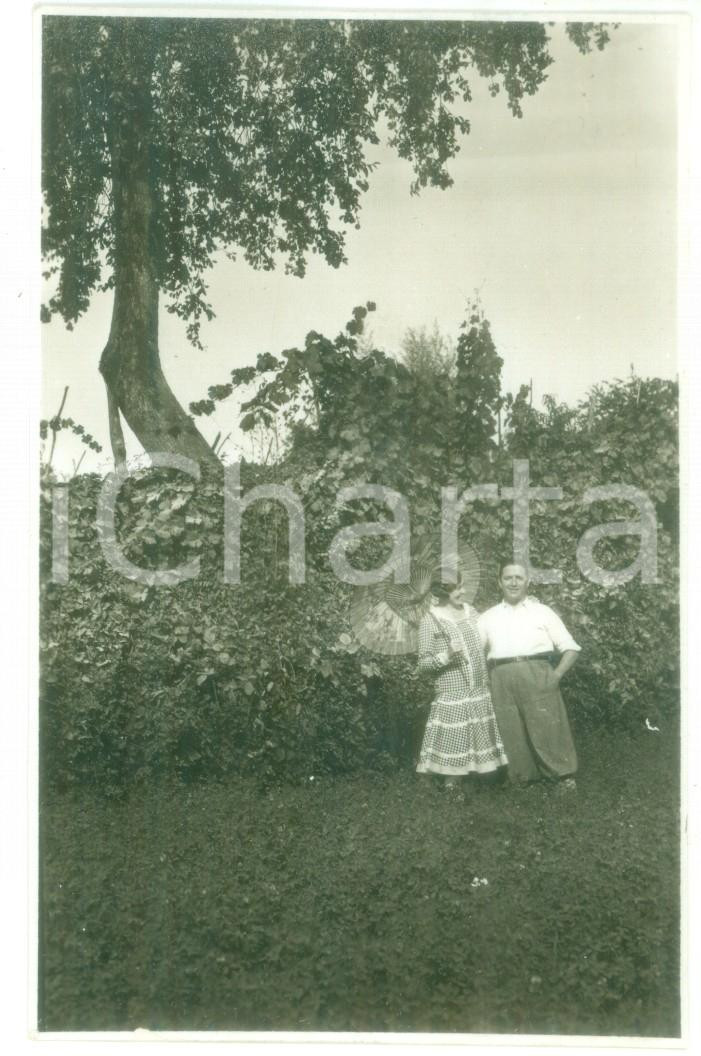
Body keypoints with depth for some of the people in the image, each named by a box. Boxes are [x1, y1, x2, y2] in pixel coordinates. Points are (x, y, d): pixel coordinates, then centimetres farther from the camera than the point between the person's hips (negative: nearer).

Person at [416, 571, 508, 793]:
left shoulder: (471, 612, 9)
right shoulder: (430, 621, -8)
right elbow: (423, 663, -8)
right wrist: (447, 655, -22)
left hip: (481, 692, 5)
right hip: (453, 697, -5)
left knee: (482, 740, 10)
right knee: (454, 742, -2)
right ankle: (451, 787, 12)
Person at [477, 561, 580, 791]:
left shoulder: (543, 612, 13)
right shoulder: (488, 617, 19)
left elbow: (570, 647, 9)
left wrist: (557, 674, -4)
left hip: (537, 675, -2)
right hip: (502, 681, 2)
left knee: (547, 728, -6)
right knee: (512, 732, 3)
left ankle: (564, 776, 5)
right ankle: (523, 778, 13)